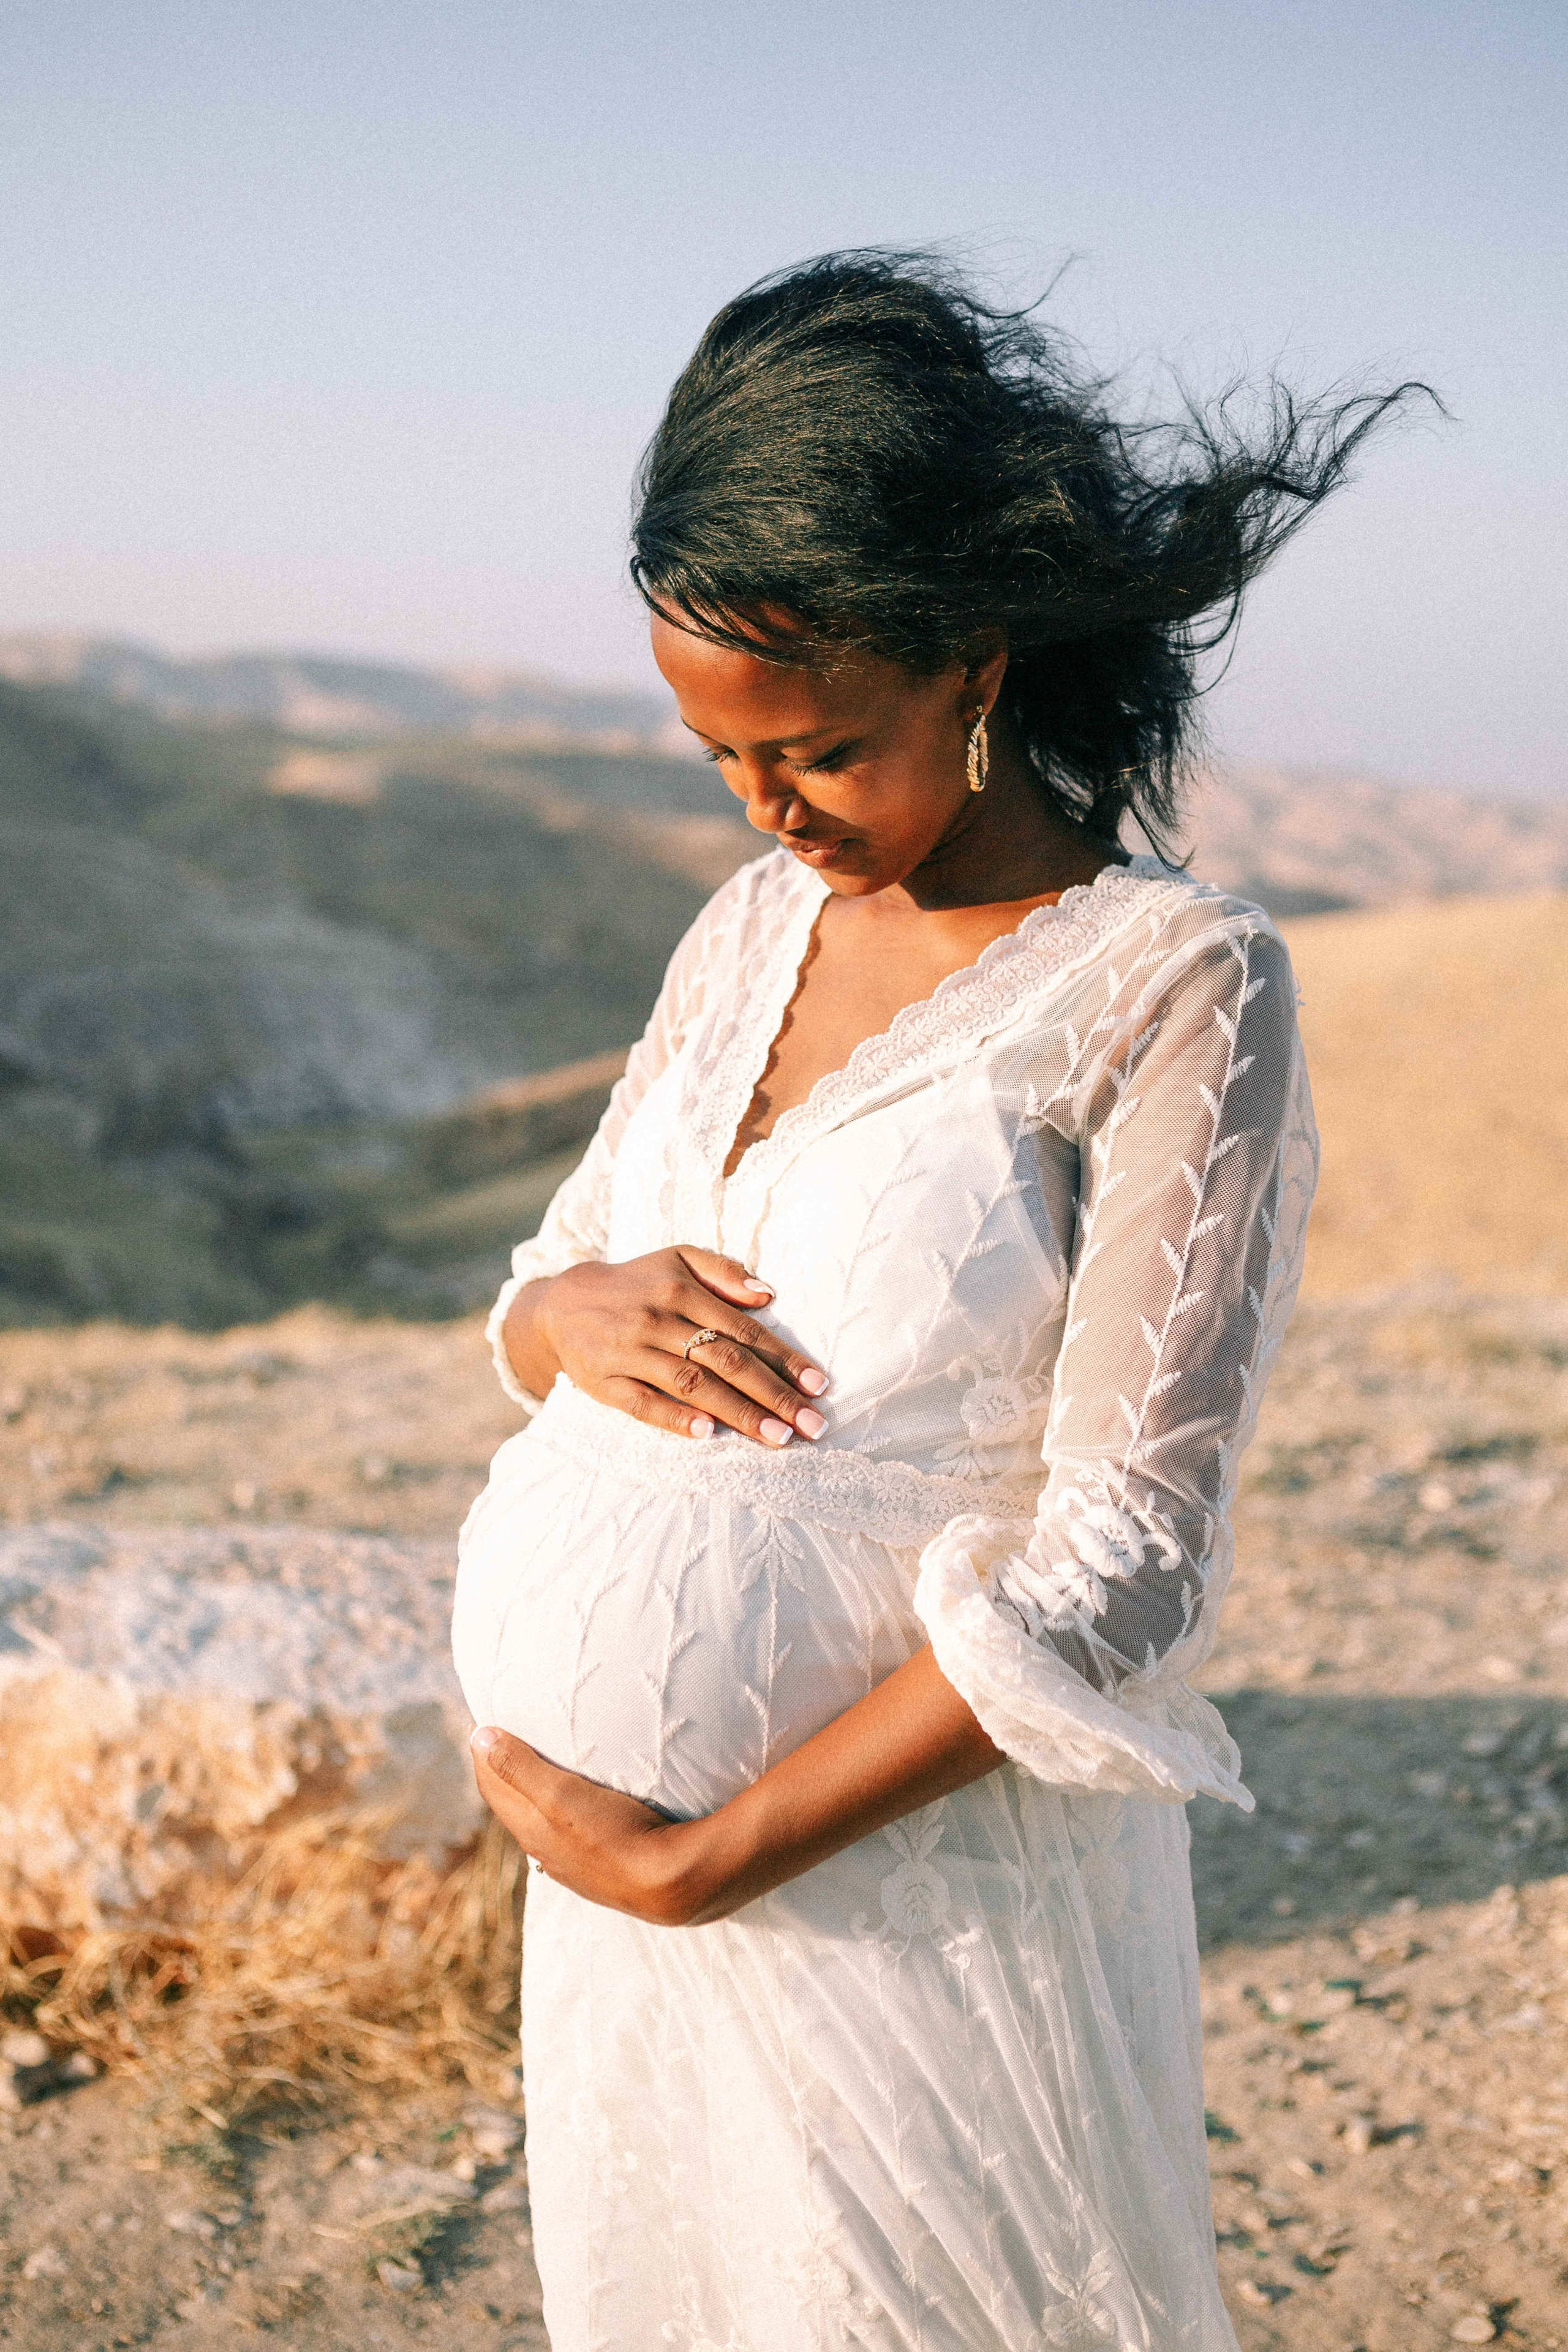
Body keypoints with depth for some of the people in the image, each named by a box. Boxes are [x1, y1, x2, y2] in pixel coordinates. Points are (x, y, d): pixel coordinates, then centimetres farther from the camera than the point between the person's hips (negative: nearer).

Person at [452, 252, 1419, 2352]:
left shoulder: (1177, 985, -15)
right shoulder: (756, 930, 6)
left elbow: (1117, 1571, -19)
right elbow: (533, 1297, 15)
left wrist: (696, 1859, -17)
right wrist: (576, 1316, -10)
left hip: (907, 1873, -6)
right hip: (615, 1858, 6)